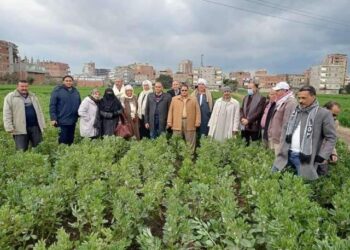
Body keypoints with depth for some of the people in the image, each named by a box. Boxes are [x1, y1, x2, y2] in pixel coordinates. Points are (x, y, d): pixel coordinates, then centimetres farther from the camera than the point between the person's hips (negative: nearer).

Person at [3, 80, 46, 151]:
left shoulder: (33, 96, 15)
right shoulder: (10, 97, 0)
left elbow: (39, 111, 16)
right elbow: (7, 114, -5)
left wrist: (42, 125, 11)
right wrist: (9, 128, -12)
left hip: (35, 127, 4)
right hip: (20, 129, -4)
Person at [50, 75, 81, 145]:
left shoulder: (75, 91, 10)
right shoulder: (57, 90, -6)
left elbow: (79, 105, 18)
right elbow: (52, 105, -9)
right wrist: (53, 118, -14)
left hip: (73, 120, 5)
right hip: (62, 120, -5)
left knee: (70, 139, 15)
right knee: (63, 140, 0)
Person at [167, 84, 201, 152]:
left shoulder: (194, 99, 8)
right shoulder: (174, 99, 10)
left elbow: (197, 111, 4)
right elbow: (170, 111, 8)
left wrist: (197, 122, -4)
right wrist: (169, 122, 1)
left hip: (190, 124, -1)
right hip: (177, 124, 1)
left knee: (190, 143, 3)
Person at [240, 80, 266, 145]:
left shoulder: (261, 98, -5)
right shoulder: (245, 98, 17)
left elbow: (259, 112, -13)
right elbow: (242, 109, 11)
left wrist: (248, 120, -16)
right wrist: (242, 118, -8)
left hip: (254, 127, -6)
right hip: (244, 126, 6)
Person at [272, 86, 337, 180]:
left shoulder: (324, 113, -8)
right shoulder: (295, 111, 10)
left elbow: (331, 137, -7)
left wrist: (322, 156, -13)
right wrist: (283, 146, 8)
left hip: (305, 157, -6)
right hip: (287, 154, 6)